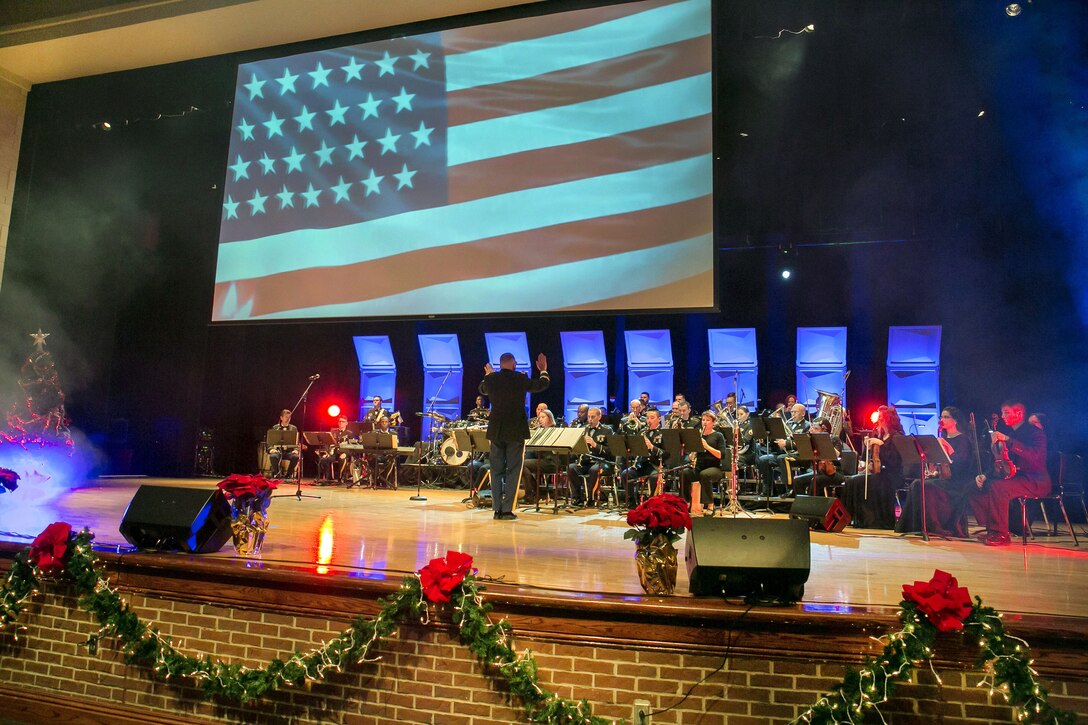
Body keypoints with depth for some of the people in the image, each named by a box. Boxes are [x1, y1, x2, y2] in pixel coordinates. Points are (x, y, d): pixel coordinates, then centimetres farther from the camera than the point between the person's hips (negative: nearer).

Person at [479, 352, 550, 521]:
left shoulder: (490, 379, -1)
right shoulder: (520, 379, -8)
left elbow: (482, 390, 23)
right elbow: (541, 386, 10)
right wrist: (543, 370, 28)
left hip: (496, 431, 3)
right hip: (516, 431, -3)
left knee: (496, 471, 9)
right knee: (513, 471, 2)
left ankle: (497, 509, 10)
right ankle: (507, 510, -2)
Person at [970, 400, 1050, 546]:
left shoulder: (1035, 432, -7)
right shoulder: (1008, 432, 17)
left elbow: (1034, 455, -28)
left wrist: (1007, 440, -30)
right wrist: (985, 475, 3)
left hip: (1035, 481, -8)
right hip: (1011, 477, 8)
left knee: (997, 486, -34)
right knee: (978, 487, -10)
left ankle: (1001, 534, -24)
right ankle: (992, 529, -4)